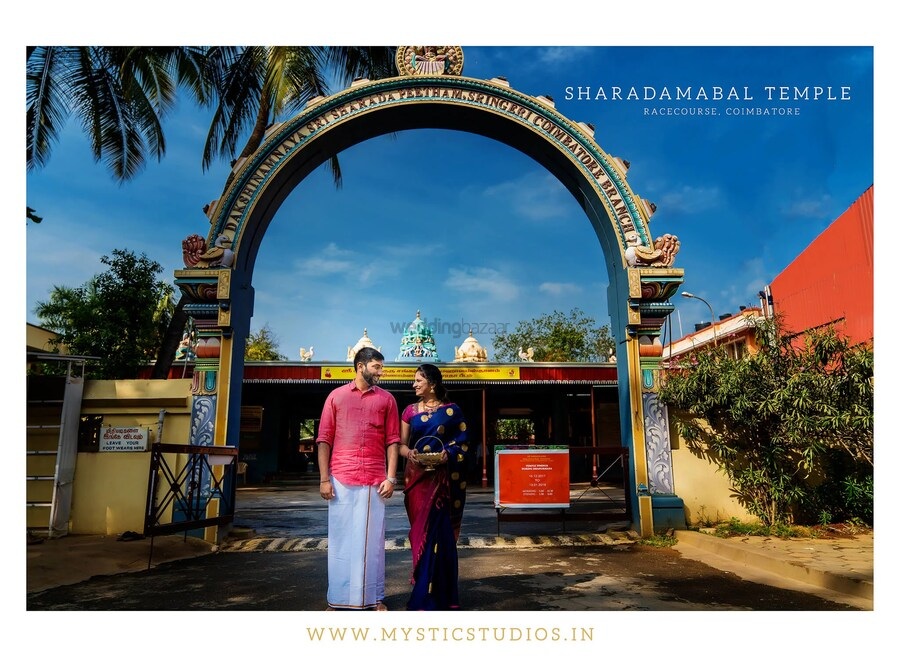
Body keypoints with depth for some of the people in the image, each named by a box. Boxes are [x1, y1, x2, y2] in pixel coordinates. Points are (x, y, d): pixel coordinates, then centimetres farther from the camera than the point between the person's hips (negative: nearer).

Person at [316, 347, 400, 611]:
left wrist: (391, 477, -3)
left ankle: (374, 598, 17)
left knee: (372, 539, 6)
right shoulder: (336, 396, 7)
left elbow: (392, 441, 5)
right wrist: (324, 478, -3)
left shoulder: (386, 399, 9)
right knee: (340, 539, 7)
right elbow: (324, 439, 4)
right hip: (341, 479, 0)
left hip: (374, 481, 1)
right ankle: (338, 599, 17)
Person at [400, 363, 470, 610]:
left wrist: (448, 453, -17)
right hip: (417, 476, 3)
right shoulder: (410, 411, 9)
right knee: (420, 531, 5)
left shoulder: (451, 410, 1)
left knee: (437, 531, -4)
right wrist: (409, 452, -14)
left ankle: (430, 593, 7)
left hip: (442, 476, -3)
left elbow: (463, 442, 1)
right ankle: (425, 588, 19)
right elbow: (401, 444, 8)